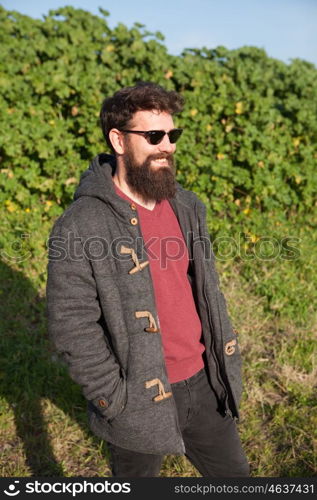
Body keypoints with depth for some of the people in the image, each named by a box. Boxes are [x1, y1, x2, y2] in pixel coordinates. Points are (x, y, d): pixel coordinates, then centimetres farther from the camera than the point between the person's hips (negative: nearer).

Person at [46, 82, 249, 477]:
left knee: (232, 473, 24)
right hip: (140, 402, -5)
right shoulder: (79, 227, -20)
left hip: (203, 382, 6)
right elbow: (72, 328, -18)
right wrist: (118, 401, -15)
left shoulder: (186, 205, 1)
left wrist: (224, 351, 9)